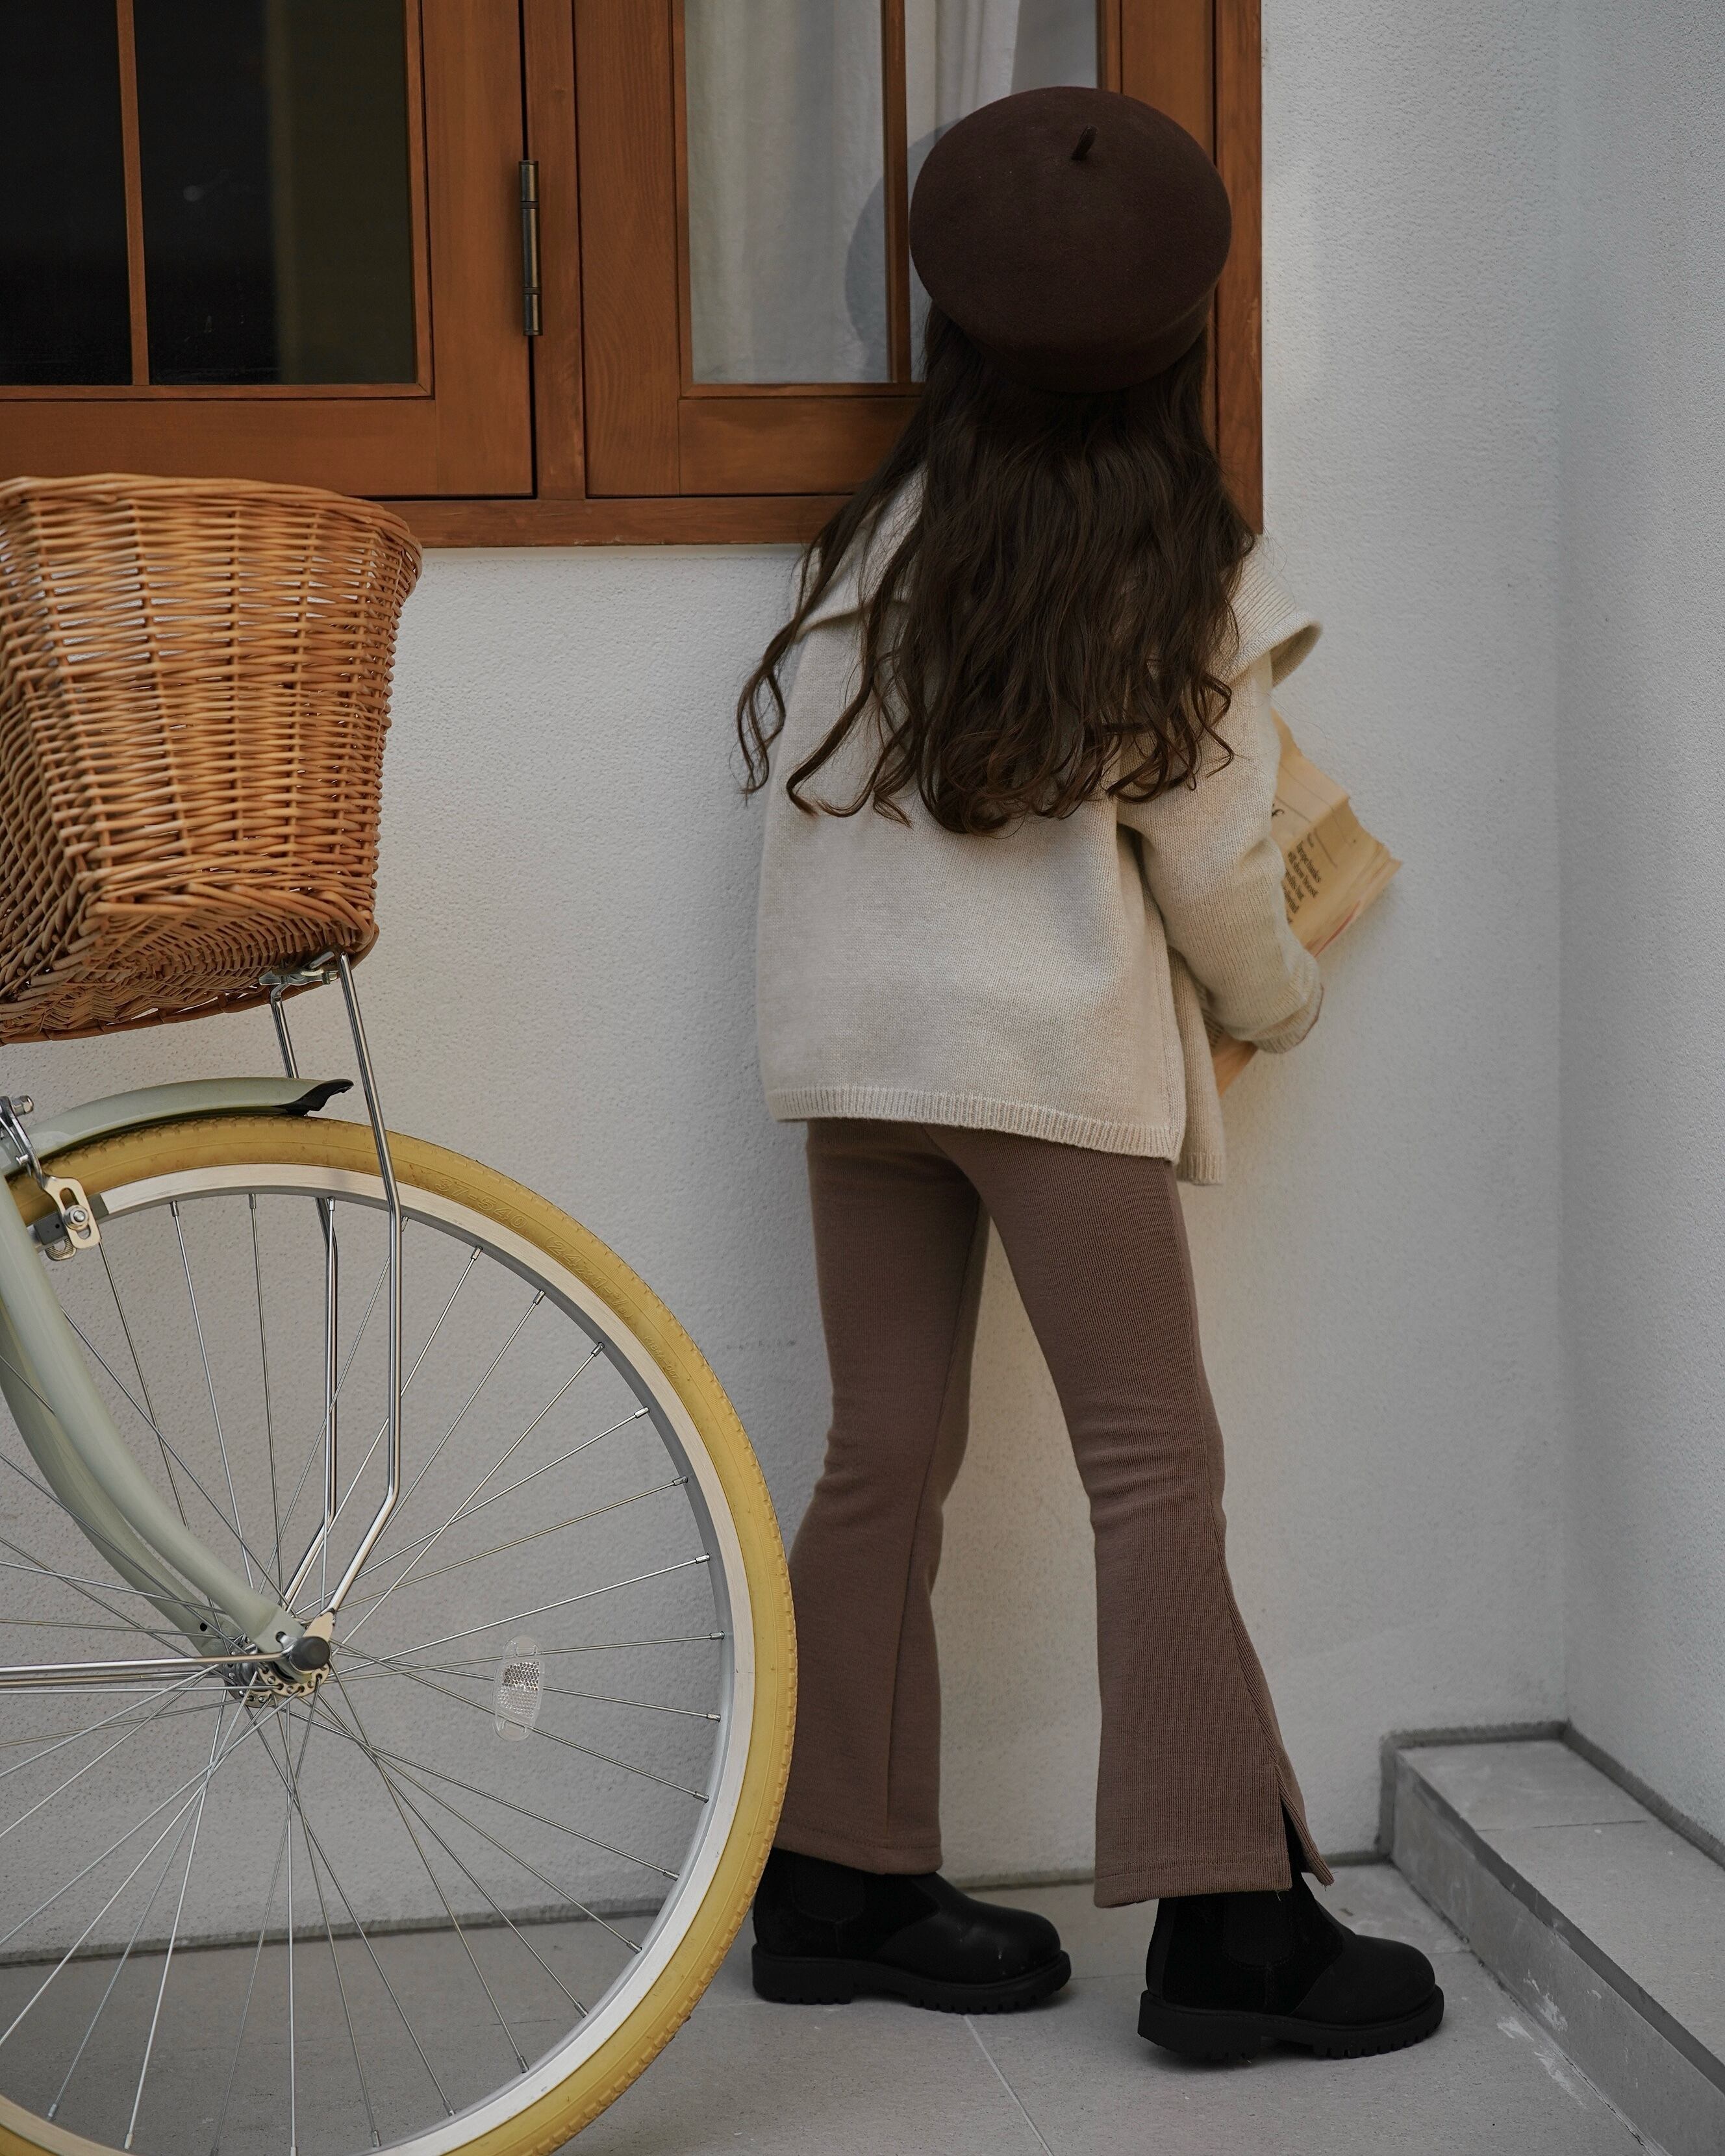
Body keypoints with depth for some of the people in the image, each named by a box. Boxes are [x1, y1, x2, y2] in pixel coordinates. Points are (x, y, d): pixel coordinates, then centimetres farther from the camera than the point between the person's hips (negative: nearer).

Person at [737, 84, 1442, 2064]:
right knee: (1154, 1469, 0)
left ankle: (839, 1886, 16)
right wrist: (1282, 1003, 16)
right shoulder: (1187, 580, -5)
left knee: (884, 1456, 10)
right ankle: (1227, 1920, 0)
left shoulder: (878, 544, 5)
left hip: (856, 1038, 5)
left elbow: (793, 769, 9)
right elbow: (1215, 868, -2)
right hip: (1063, 1049, -4)